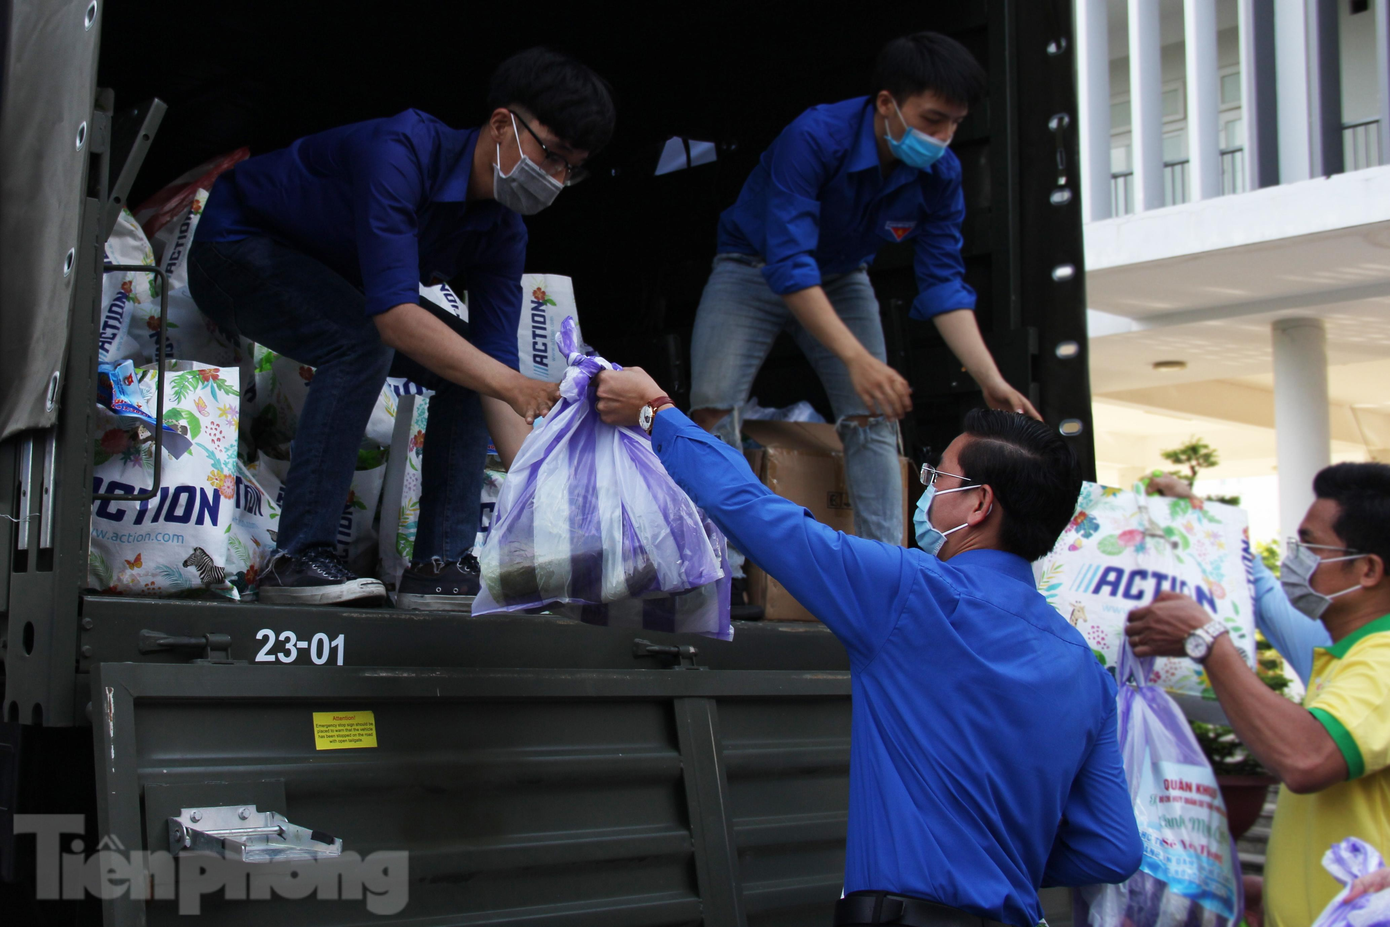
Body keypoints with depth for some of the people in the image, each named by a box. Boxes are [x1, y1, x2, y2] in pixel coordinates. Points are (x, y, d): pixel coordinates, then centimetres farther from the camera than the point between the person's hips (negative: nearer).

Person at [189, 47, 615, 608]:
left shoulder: (503, 232, -10)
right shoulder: (404, 150, -34)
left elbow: (497, 365, -13)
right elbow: (392, 313, -42)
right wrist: (511, 385, -47)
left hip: (336, 279, 8)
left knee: (466, 365, -7)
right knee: (362, 342, -33)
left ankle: (441, 565, -9)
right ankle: (299, 559, -29)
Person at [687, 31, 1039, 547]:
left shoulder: (939, 175, -18)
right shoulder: (814, 140, -35)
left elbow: (942, 283, -14)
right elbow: (788, 264, -41)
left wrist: (990, 381, -27)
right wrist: (856, 358, -50)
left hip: (841, 277, 4)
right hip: (755, 267, -4)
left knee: (872, 416, -9)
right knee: (713, 409, -18)